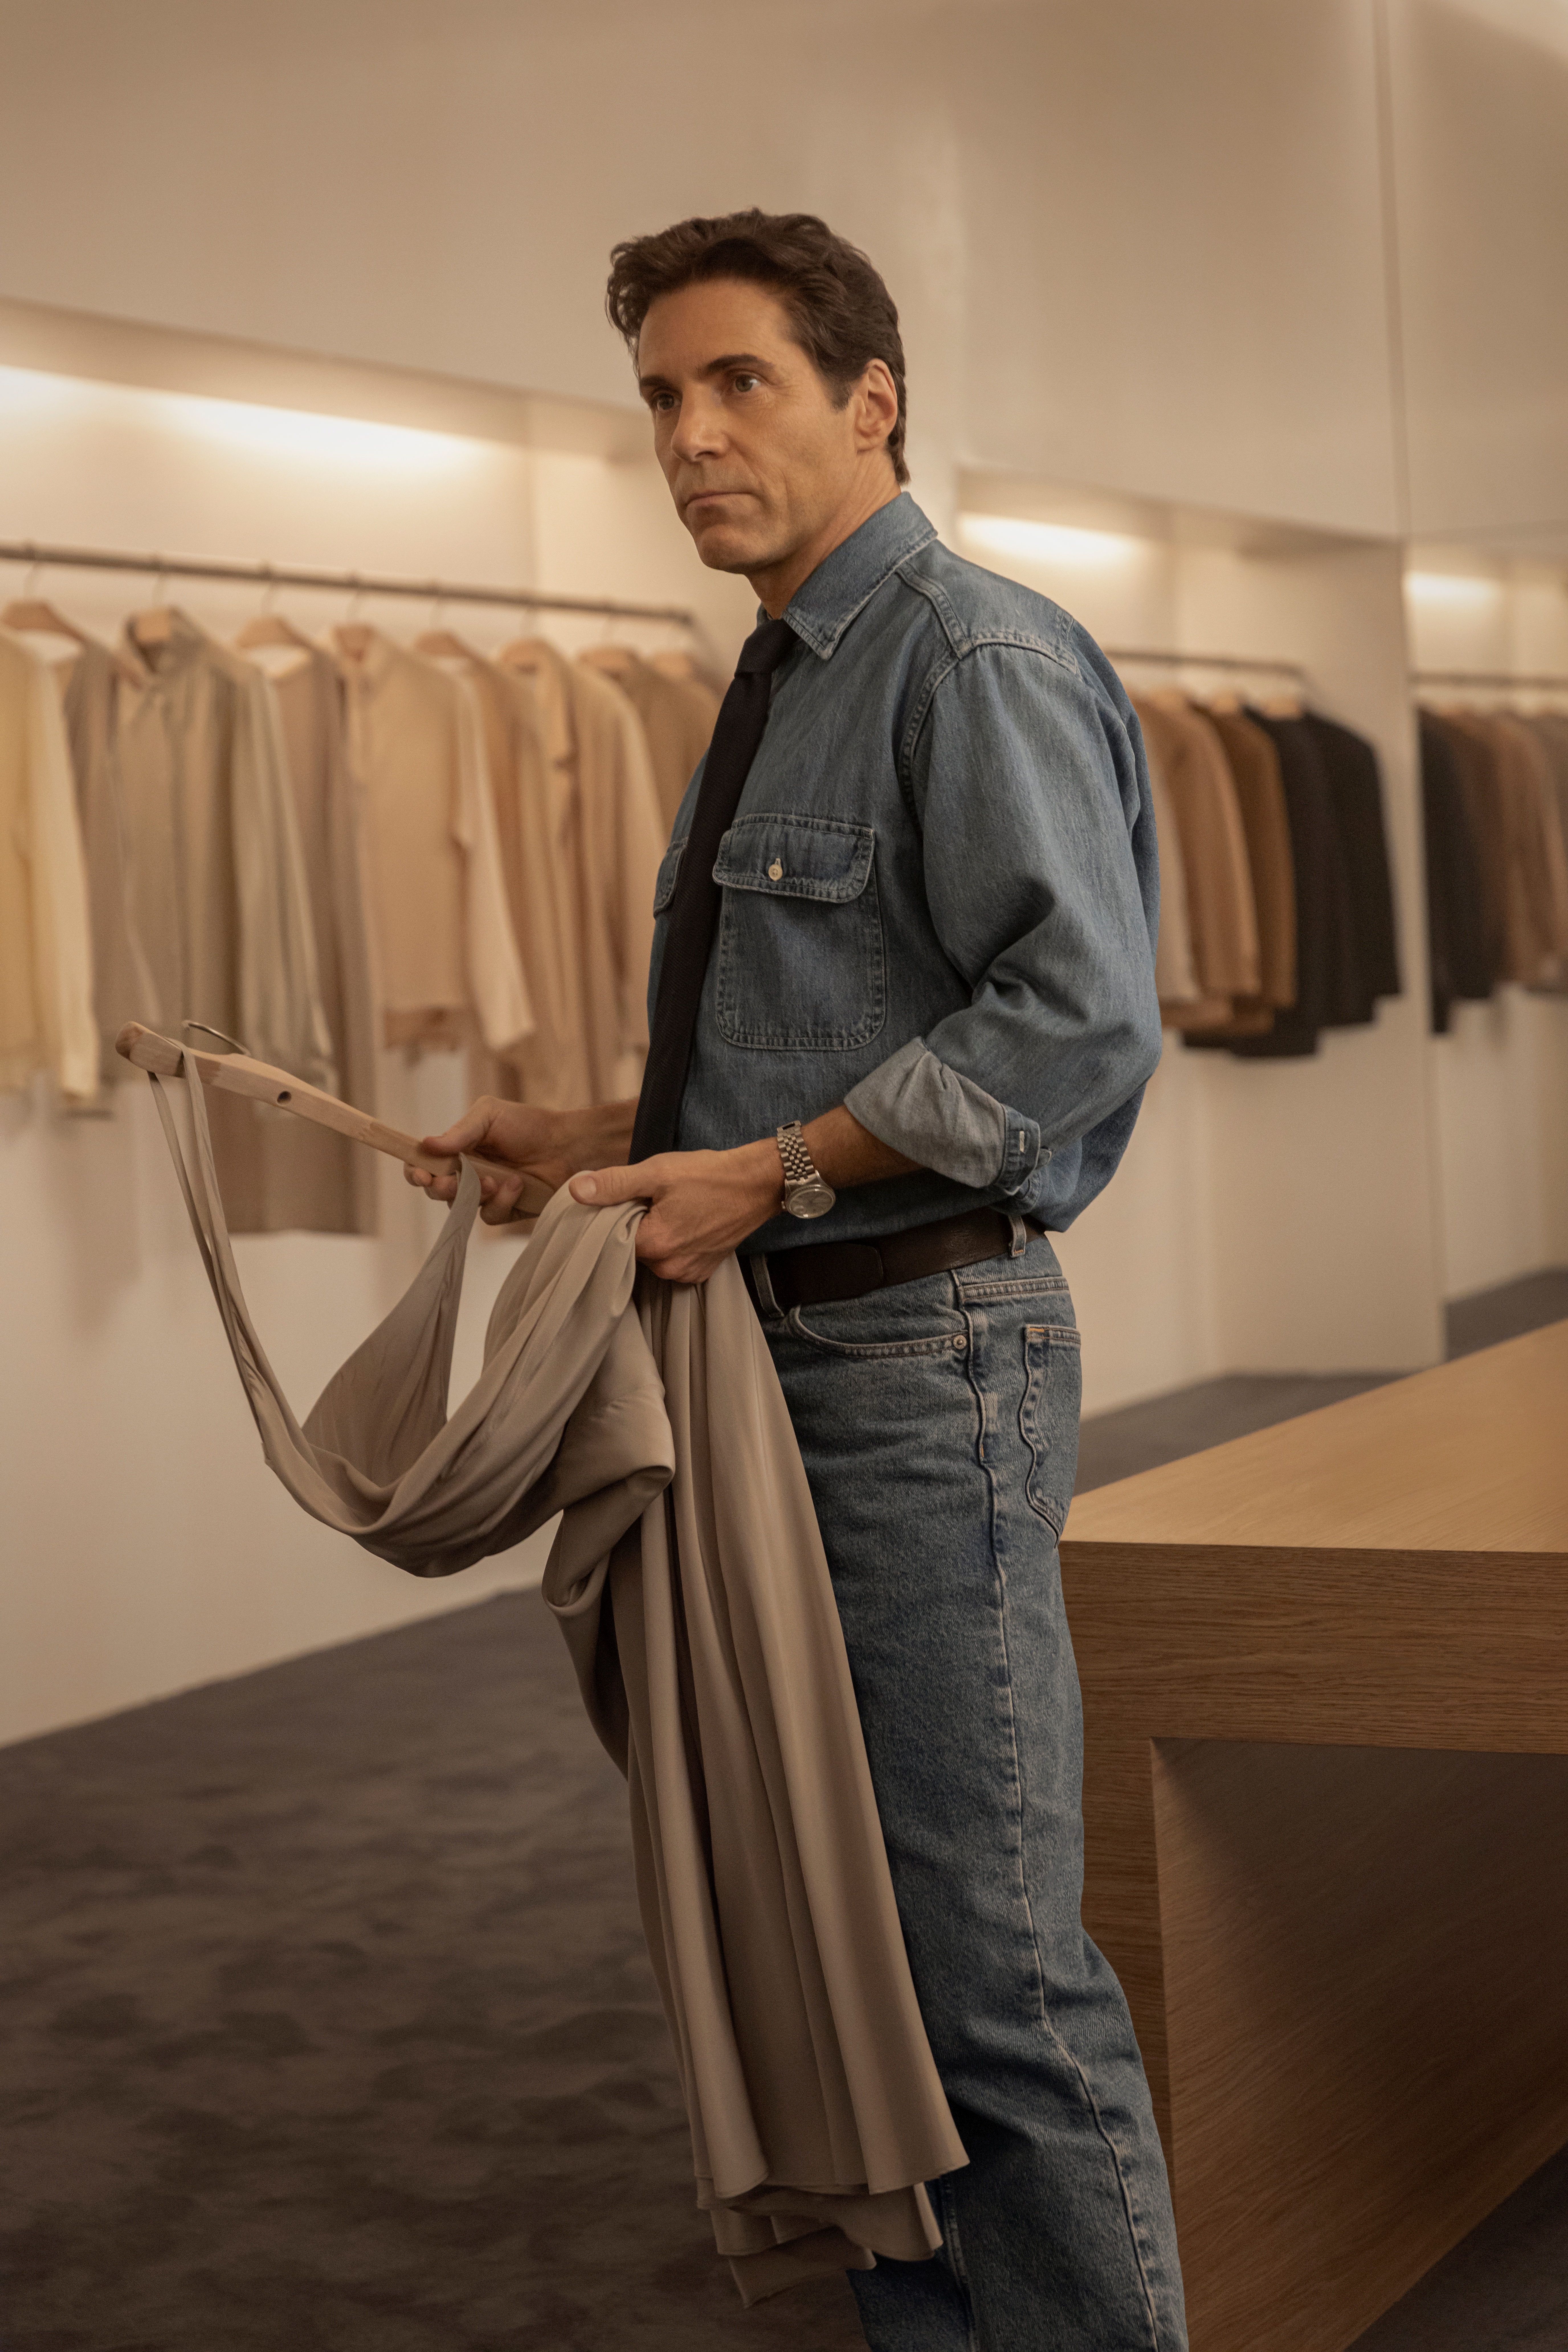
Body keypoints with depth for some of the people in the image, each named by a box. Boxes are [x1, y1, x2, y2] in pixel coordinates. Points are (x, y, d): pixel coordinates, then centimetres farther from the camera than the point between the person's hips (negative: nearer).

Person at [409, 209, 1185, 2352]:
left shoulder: (975, 659, -11)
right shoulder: (780, 694, 19)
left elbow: (1077, 1022, -21)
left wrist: (767, 1170, -18)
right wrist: (604, 1145, 14)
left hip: (925, 1356, -10)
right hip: (786, 1356, 10)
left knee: (991, 1954, -7)